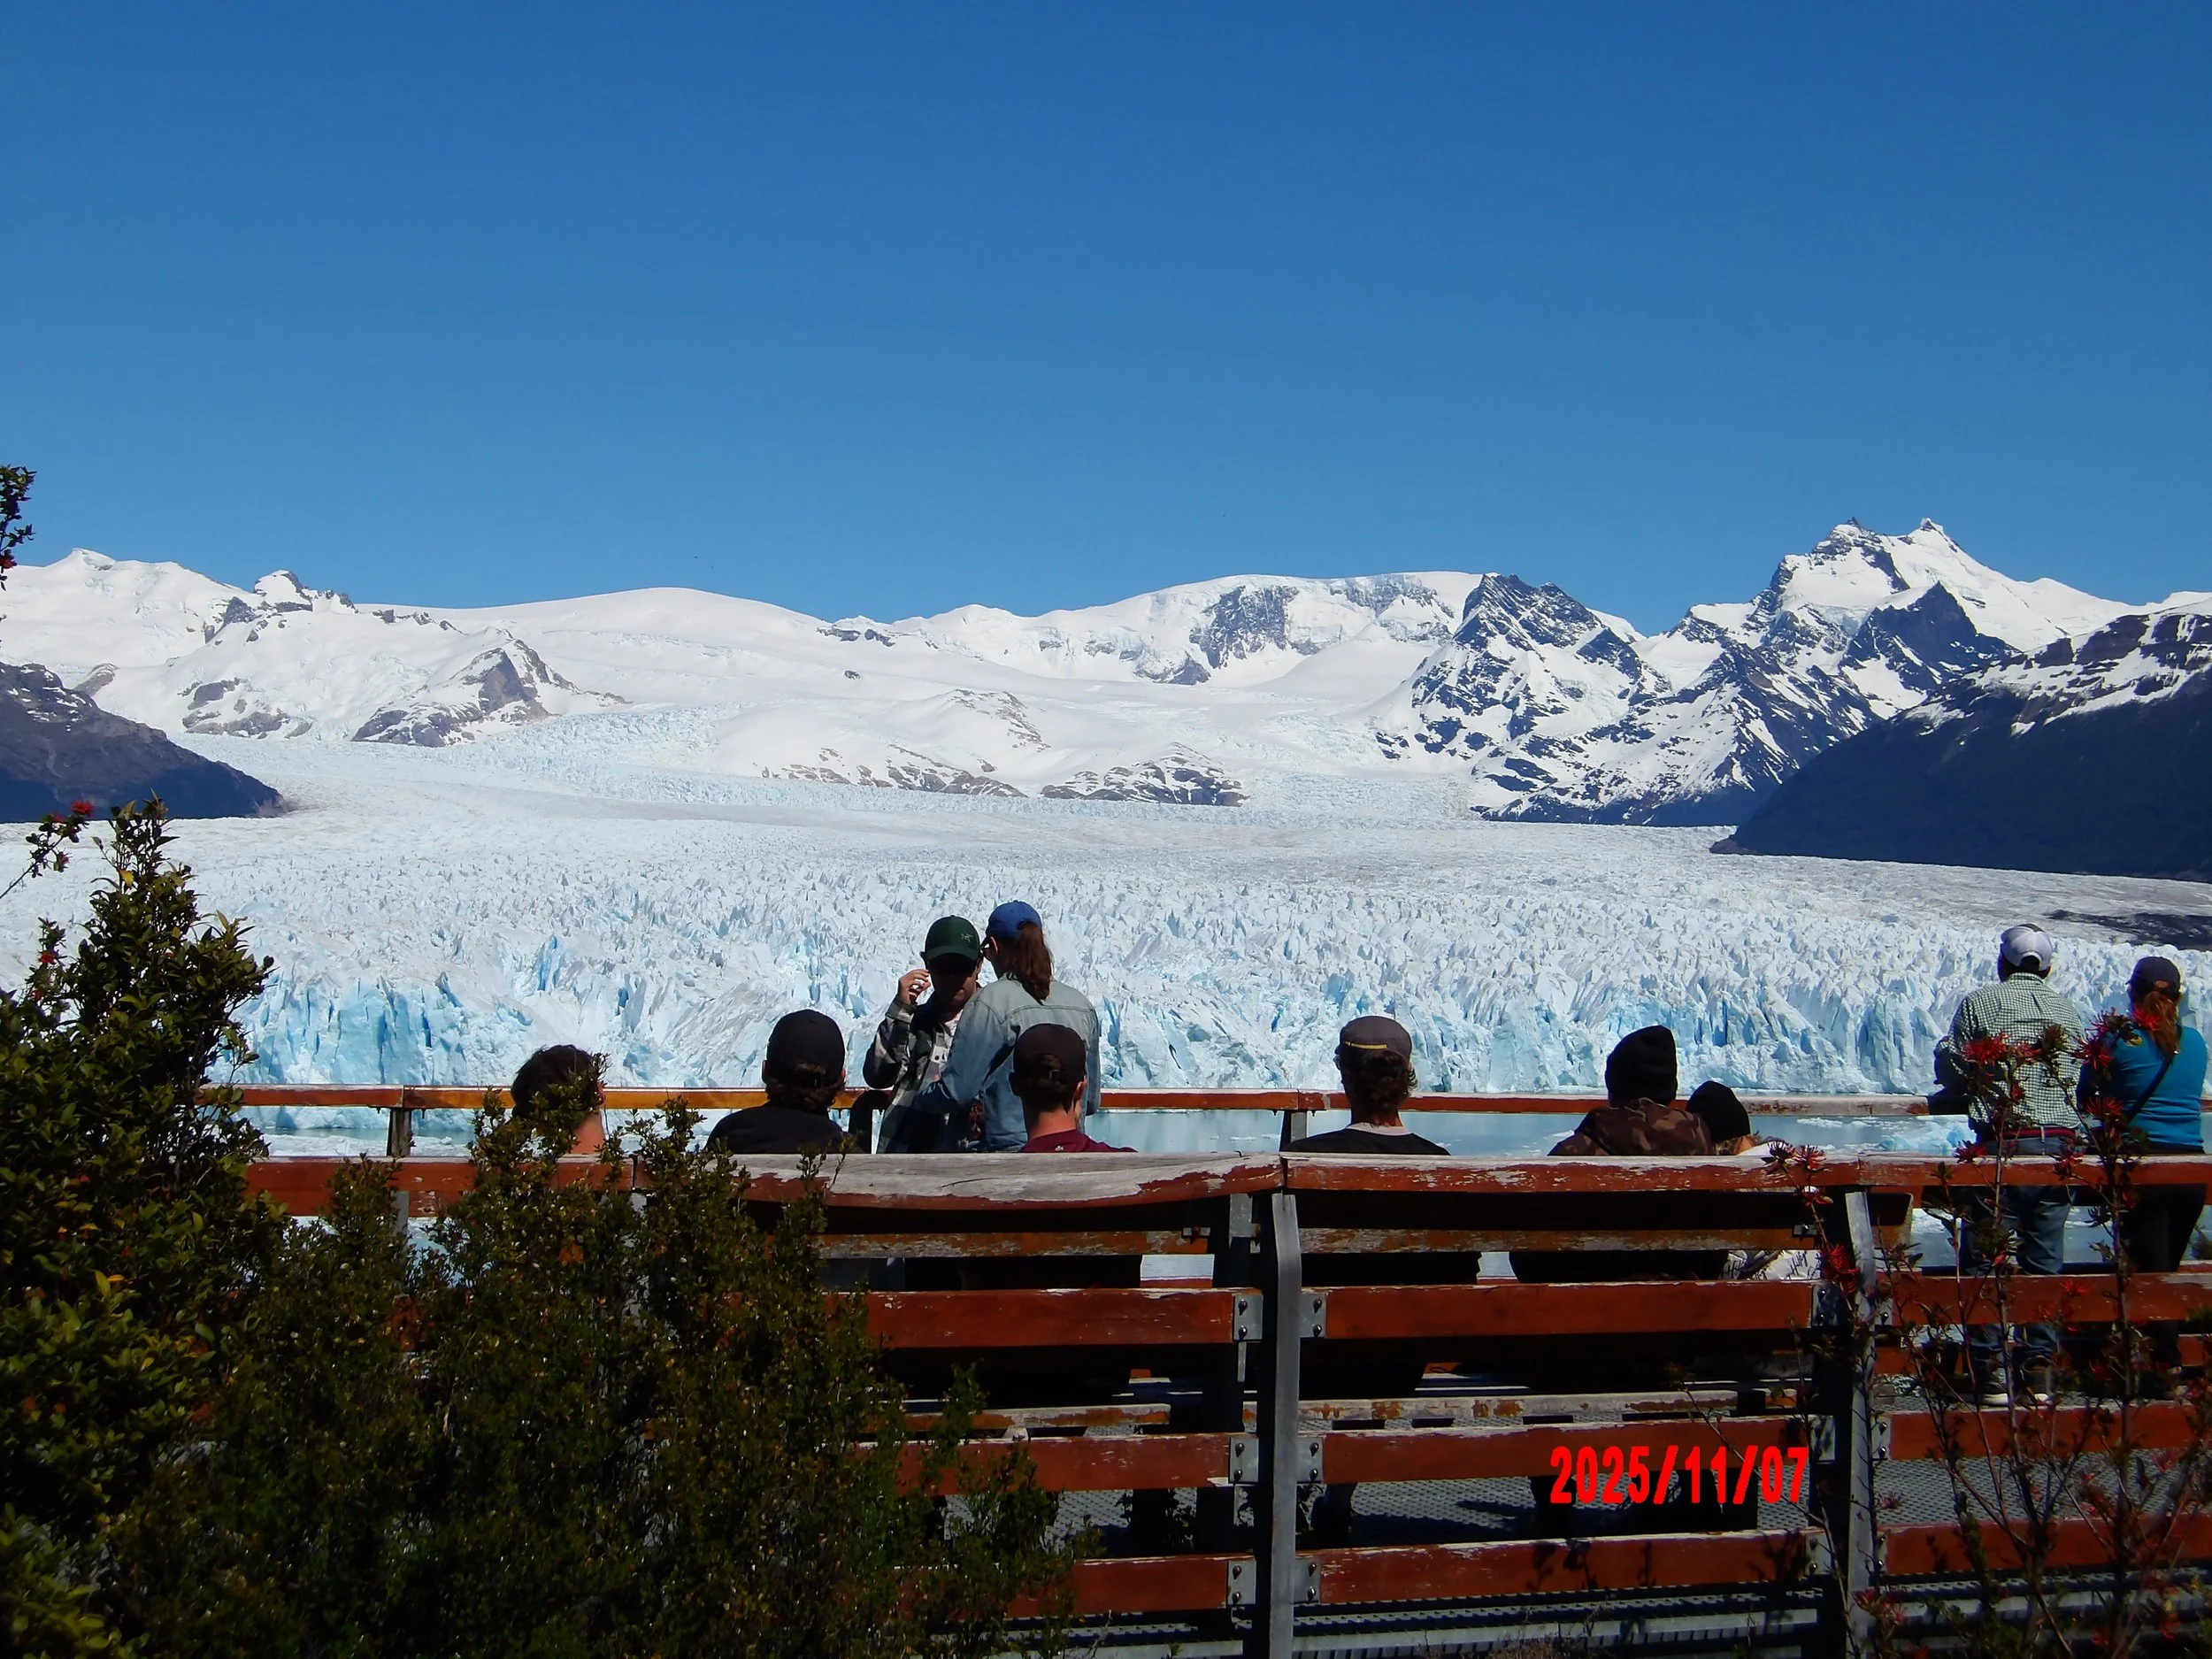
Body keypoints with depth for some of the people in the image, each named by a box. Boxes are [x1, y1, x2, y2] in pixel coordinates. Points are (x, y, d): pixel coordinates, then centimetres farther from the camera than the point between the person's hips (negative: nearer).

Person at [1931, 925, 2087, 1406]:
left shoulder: (1979, 1004, -2)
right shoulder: (2067, 1009, 9)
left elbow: (1952, 1077, -1)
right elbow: (2079, 1076, 11)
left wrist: (1944, 1050, 22)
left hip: (2002, 1146, -4)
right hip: (2058, 1147, 4)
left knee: (1983, 1262, 2)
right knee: (2045, 1263, 11)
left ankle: (1991, 1376, -2)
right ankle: (2039, 1373, 10)